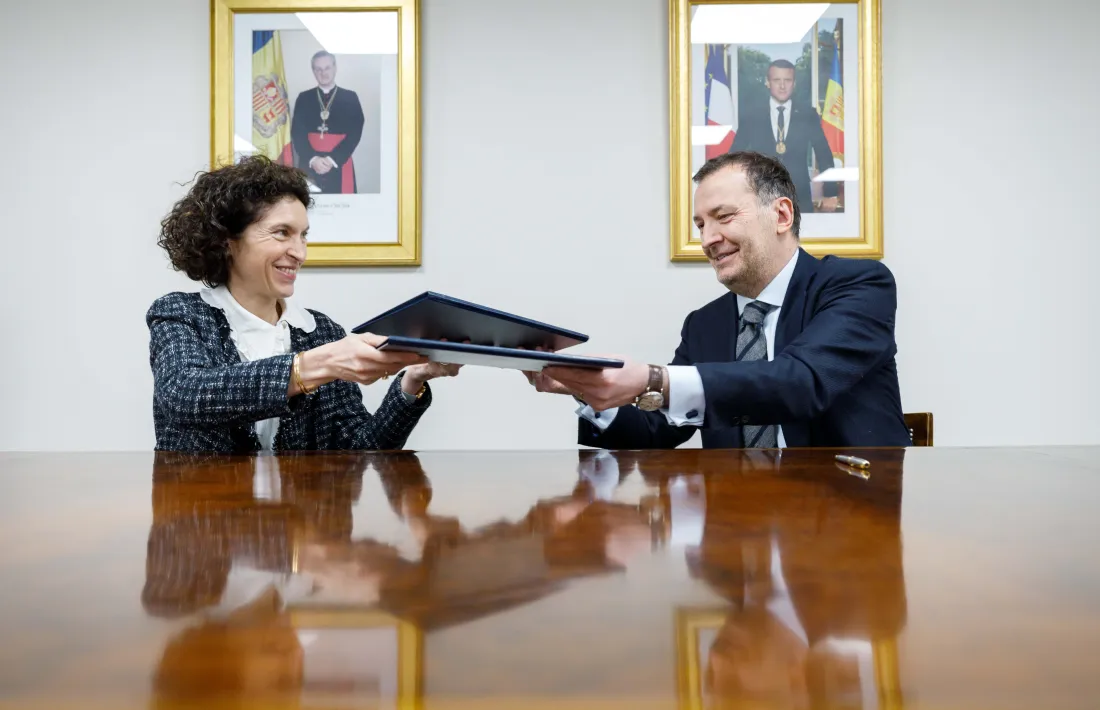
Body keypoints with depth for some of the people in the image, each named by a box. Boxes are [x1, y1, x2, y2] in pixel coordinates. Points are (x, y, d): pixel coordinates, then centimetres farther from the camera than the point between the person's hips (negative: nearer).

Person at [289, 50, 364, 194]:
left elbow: (354, 133, -2)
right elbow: (297, 133, 3)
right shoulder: (303, 98, 11)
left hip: (339, 166, -1)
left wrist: (333, 159, -13)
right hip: (309, 165, 1)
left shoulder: (350, 97, 7)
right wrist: (312, 159, -14)